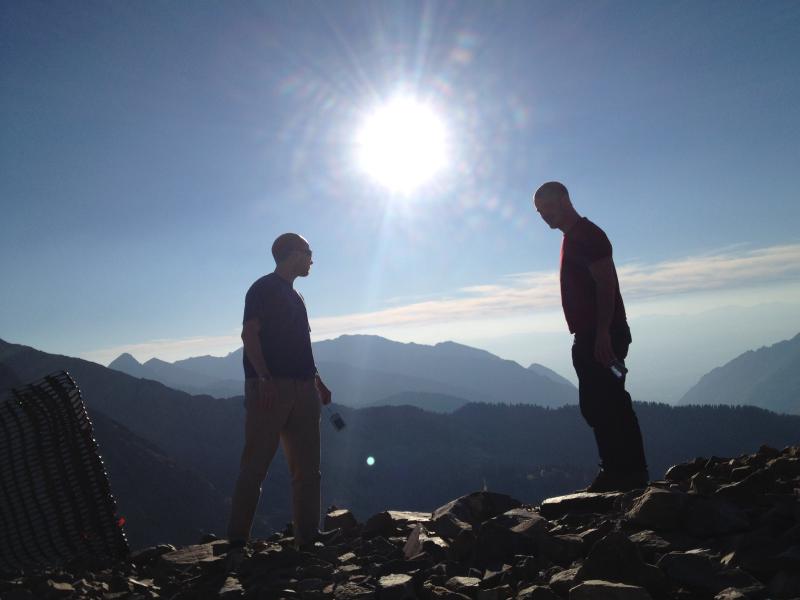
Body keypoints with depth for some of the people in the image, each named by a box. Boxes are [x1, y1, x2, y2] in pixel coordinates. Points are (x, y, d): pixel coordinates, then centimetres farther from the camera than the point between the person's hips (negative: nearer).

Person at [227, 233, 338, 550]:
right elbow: (249, 333, -12)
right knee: (256, 464, -5)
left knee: (307, 466, 7)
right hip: (270, 387, -8)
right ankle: (237, 537, 2)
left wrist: (317, 380, 19)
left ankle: (308, 533, 13)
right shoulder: (264, 288, -3)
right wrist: (264, 378, -22)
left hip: (302, 388, 9)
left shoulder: (295, 296, 22)